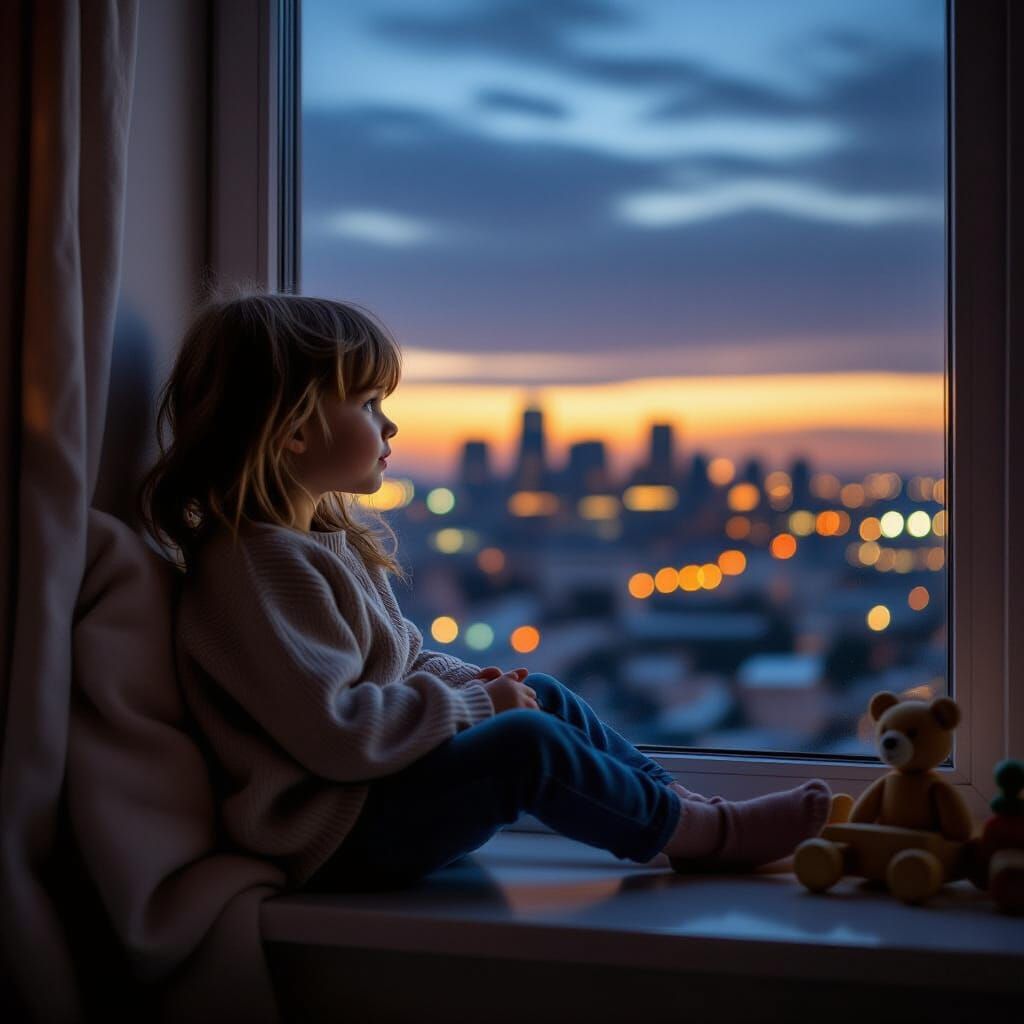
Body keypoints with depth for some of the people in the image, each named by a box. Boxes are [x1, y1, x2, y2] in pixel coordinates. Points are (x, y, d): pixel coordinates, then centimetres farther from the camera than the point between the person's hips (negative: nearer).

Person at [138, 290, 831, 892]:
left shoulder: (334, 538, 13)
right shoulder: (254, 565, -23)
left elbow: (406, 659, 23)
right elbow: (332, 730, -28)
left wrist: (471, 681, 1)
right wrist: (472, 703, -17)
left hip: (373, 781, 11)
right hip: (330, 839, -11)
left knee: (543, 696, 10)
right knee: (527, 743, -21)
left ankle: (678, 803, 13)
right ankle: (705, 836, -5)